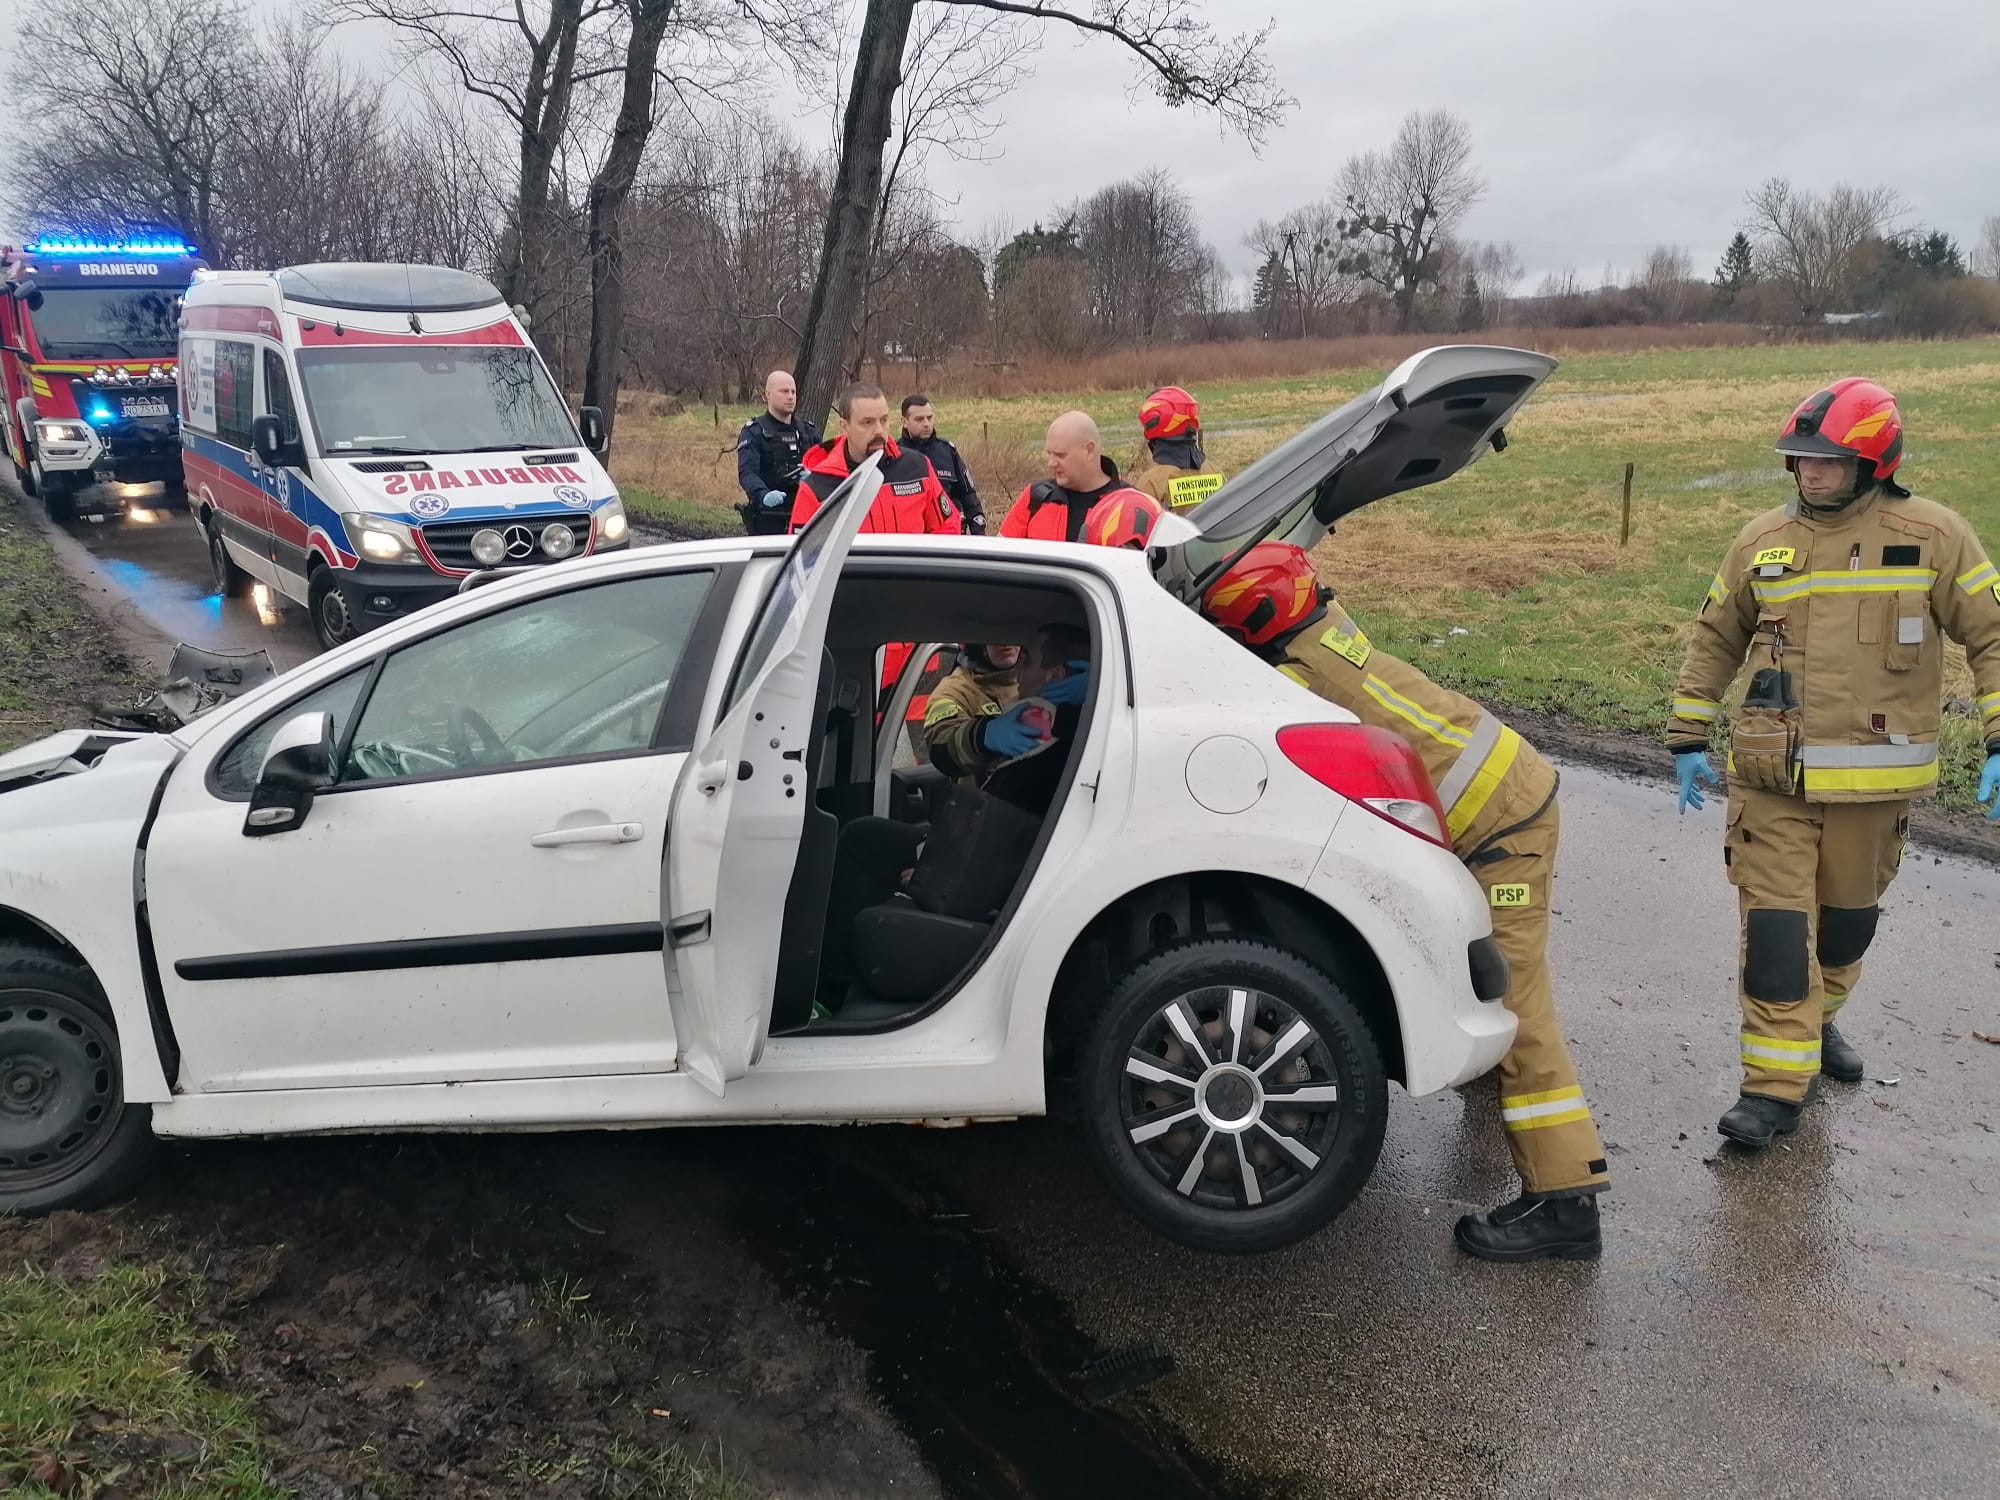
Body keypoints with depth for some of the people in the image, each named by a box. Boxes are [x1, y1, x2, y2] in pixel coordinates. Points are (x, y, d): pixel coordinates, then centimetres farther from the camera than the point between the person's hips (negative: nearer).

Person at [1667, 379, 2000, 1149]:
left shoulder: (1932, 535, -3)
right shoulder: (1762, 541, 3)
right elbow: (1714, 642, 12)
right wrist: (1687, 739, 11)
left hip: (1873, 778, 0)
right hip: (1771, 776, 0)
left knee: (1848, 915, 17)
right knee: (1776, 926, -4)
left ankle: (1816, 1020, 43)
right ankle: (1775, 1082, 2)